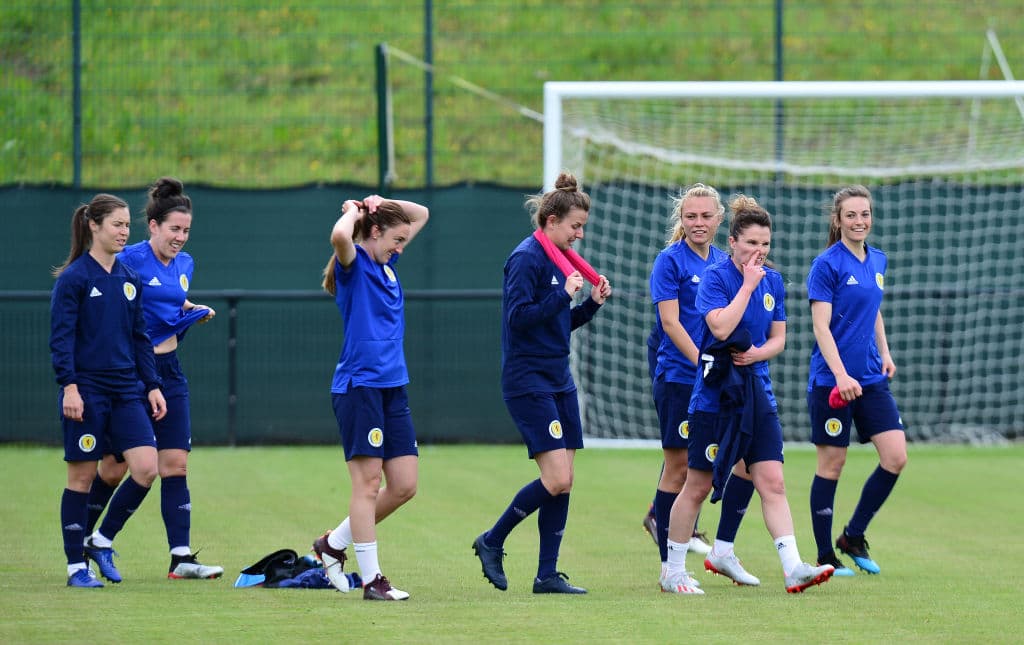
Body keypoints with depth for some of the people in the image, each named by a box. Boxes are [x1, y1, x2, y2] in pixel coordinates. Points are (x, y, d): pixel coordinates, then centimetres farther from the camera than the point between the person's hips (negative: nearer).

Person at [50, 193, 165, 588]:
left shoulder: (129, 279, 12)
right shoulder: (73, 278, -7)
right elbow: (61, 337, -11)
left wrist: (152, 386, 12)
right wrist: (69, 387, -19)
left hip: (126, 390, 6)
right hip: (87, 390, -6)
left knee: (146, 468, -8)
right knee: (82, 477, 0)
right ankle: (76, 565, 10)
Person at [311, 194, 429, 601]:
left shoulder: (387, 263, 16)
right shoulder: (354, 264, -7)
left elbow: (421, 214, 27)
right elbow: (340, 236, -32)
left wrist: (382, 204, 10)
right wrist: (354, 212, -11)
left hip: (393, 388, 8)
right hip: (358, 387, -8)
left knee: (404, 486, 6)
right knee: (368, 483, -6)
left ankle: (334, 543, 22)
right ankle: (371, 579, -4)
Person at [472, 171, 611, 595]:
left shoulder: (559, 259, 13)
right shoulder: (527, 258, -12)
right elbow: (519, 316, -20)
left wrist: (591, 304, 4)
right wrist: (564, 294, -21)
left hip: (559, 380, 9)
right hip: (528, 381, -9)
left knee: (563, 482, 4)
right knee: (556, 478, -14)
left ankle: (547, 575, 8)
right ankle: (492, 542, 3)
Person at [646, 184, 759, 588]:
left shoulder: (726, 262, 13)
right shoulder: (670, 261, -6)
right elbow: (670, 321, -13)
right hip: (679, 377, -6)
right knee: (679, 466, -2)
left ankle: (723, 550, 10)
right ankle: (669, 566, 6)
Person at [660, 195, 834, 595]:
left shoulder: (773, 281, 8)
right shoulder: (715, 277, -10)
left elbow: (778, 338, 14)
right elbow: (721, 327, -24)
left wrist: (758, 353, -7)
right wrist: (749, 284, -18)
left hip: (757, 392, 5)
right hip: (715, 393, -5)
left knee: (772, 482, -5)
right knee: (698, 486, 3)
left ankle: (793, 568, -12)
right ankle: (673, 572, 14)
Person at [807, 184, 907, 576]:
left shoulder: (877, 261, 11)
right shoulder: (827, 265, -10)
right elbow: (821, 326, -15)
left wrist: (884, 355, 13)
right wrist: (841, 375, -24)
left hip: (871, 378, 6)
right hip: (831, 380, -6)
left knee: (896, 458, -3)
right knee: (831, 464, -1)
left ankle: (853, 536, 13)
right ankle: (825, 556, 8)